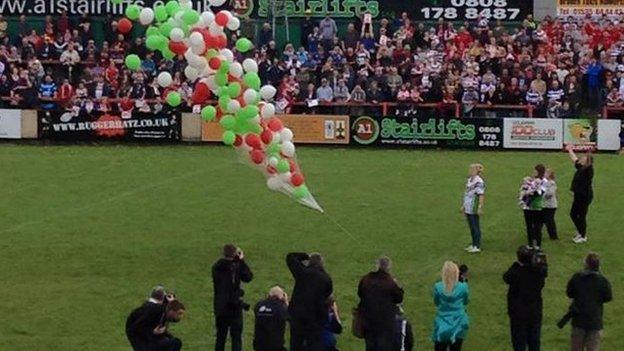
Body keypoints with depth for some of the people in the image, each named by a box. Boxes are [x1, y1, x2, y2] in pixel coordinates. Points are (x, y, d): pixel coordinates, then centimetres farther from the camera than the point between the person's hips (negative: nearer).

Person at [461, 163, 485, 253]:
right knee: (471, 227, 16)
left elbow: (481, 195, -20)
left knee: (475, 227, -1)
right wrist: (463, 205, 23)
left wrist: (480, 208, -23)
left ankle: (477, 246, 7)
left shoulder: (479, 182, -18)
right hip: (468, 208, 9)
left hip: (474, 209, -9)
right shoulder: (469, 180, 11)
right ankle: (473, 244, 26)